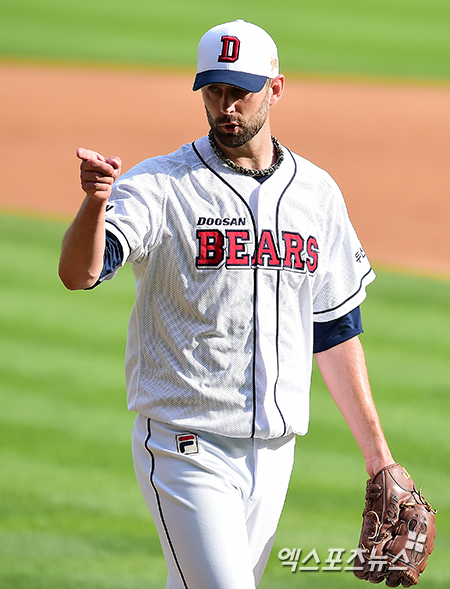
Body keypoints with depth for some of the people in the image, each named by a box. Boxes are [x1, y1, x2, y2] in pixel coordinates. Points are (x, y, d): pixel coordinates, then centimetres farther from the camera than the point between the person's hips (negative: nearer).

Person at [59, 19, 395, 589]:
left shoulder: (317, 193, 9)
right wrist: (95, 201, -46)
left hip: (272, 453, 5)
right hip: (187, 450, -5)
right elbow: (78, 273, -24)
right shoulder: (160, 185, -8)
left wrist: (377, 455, 14)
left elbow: (335, 330, 16)